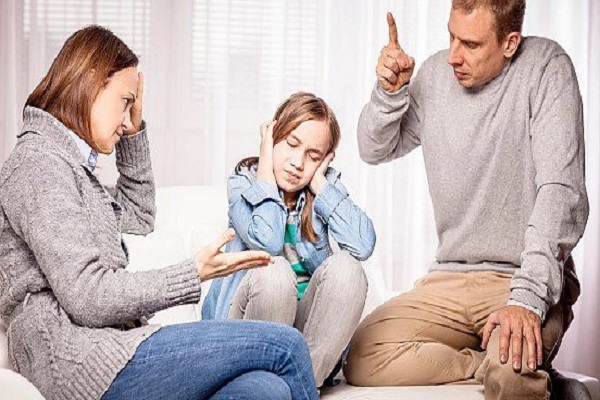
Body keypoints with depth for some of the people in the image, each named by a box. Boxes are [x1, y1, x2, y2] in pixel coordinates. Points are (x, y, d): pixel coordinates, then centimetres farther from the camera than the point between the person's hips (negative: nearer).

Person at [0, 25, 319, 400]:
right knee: (285, 345, -14)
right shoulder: (40, 163, -8)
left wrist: (135, 131, 28)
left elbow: (138, 217, 38)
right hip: (80, 361, -10)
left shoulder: (68, 160, 22)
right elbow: (88, 299, -16)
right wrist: (194, 274, -13)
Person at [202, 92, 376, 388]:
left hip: (307, 324, 3)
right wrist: (266, 165, -12)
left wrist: (319, 182, -8)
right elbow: (267, 242, -25)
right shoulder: (244, 180, -1)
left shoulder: (325, 185, 6)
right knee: (274, 271, -32)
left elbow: (363, 245, -15)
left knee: (345, 265, -24)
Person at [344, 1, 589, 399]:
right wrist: (390, 92, -3)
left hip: (525, 277, -5)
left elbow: (562, 192, -17)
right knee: (362, 359, -19)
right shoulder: (435, 74, 6)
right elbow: (376, 150, 19)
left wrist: (527, 299, -28)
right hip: (450, 279, 5)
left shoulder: (546, 67, -10)